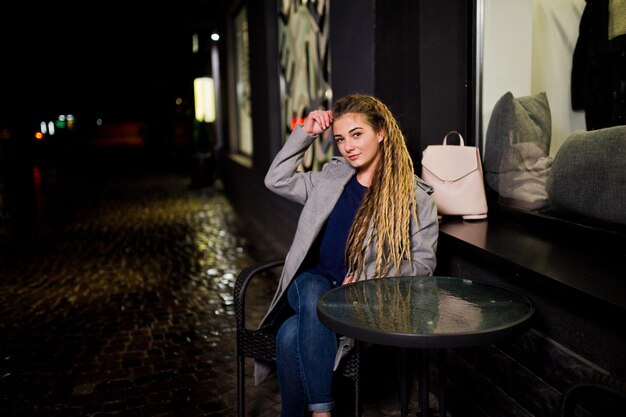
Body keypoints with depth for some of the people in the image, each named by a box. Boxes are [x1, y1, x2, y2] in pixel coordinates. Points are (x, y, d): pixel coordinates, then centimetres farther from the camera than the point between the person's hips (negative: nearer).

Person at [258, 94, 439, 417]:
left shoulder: (414, 196, 0)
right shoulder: (331, 177, 13)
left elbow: (423, 262, -1)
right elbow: (276, 180, 16)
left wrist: (368, 281, -14)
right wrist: (304, 133, 8)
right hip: (314, 280, 4)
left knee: (292, 335, -31)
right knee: (315, 297, -35)